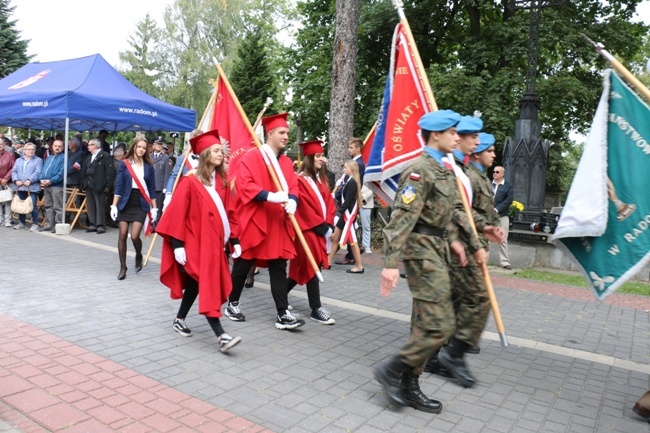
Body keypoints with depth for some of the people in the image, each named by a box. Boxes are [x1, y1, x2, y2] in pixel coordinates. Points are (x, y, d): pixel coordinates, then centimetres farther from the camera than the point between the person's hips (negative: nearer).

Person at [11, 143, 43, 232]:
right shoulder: (18, 160, 19)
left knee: (33, 205, -7)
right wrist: (16, 180, -6)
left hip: (32, 187, -5)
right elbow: (14, 171, 12)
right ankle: (21, 223, 21)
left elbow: (38, 173, -9)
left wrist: (30, 180, -19)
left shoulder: (38, 160, 3)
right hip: (20, 187, 5)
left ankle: (35, 224, 0)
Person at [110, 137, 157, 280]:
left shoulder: (148, 166, 5)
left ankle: (138, 256, 21)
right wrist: (114, 205, -7)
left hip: (141, 204, 0)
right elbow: (119, 186, -1)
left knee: (134, 236, -11)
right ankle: (123, 267, 14)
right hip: (125, 203, 0)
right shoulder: (124, 164, 1)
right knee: (123, 235, 0)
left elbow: (151, 189, 8)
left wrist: (154, 208, 4)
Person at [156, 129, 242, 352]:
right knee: (206, 285, -10)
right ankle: (221, 336, -11)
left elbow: (228, 212, 10)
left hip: (213, 242, 7)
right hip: (195, 242, -7)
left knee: (196, 283, 17)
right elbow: (177, 213, -12)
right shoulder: (190, 181, -11)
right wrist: (177, 244, -16)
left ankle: (180, 319, 36)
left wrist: (234, 239, 6)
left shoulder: (222, 182, 7)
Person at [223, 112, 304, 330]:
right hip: (252, 221, -5)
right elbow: (244, 184, -17)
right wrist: (270, 196, -28)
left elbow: (293, 186, 7)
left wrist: (292, 200, -16)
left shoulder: (287, 162, 13)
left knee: (279, 268, 3)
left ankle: (283, 314, 5)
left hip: (278, 224, 6)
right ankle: (232, 304, 28)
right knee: (242, 266, 9)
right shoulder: (251, 157, -7)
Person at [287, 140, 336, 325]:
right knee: (311, 268, -3)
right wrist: (321, 227, -14)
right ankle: (316, 310, 4)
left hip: (321, 230, 8)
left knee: (303, 268, 14)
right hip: (308, 230, -8)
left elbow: (328, 202, 10)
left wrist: (328, 225, -3)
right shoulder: (300, 180, -12)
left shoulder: (322, 179, 13)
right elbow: (306, 209, -16)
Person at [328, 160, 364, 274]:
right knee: (335, 238, 13)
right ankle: (328, 262, 21)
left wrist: (339, 212, -21)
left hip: (349, 215, -10)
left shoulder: (352, 182, -15)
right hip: (344, 214, 10)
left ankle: (359, 266, 5)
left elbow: (348, 201, -21)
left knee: (352, 241, -3)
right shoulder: (349, 181, 13)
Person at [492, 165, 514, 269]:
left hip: (502, 216, -1)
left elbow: (508, 200, -8)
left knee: (503, 240, 1)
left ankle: (504, 262, 7)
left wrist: (496, 209, -17)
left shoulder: (508, 186, 4)